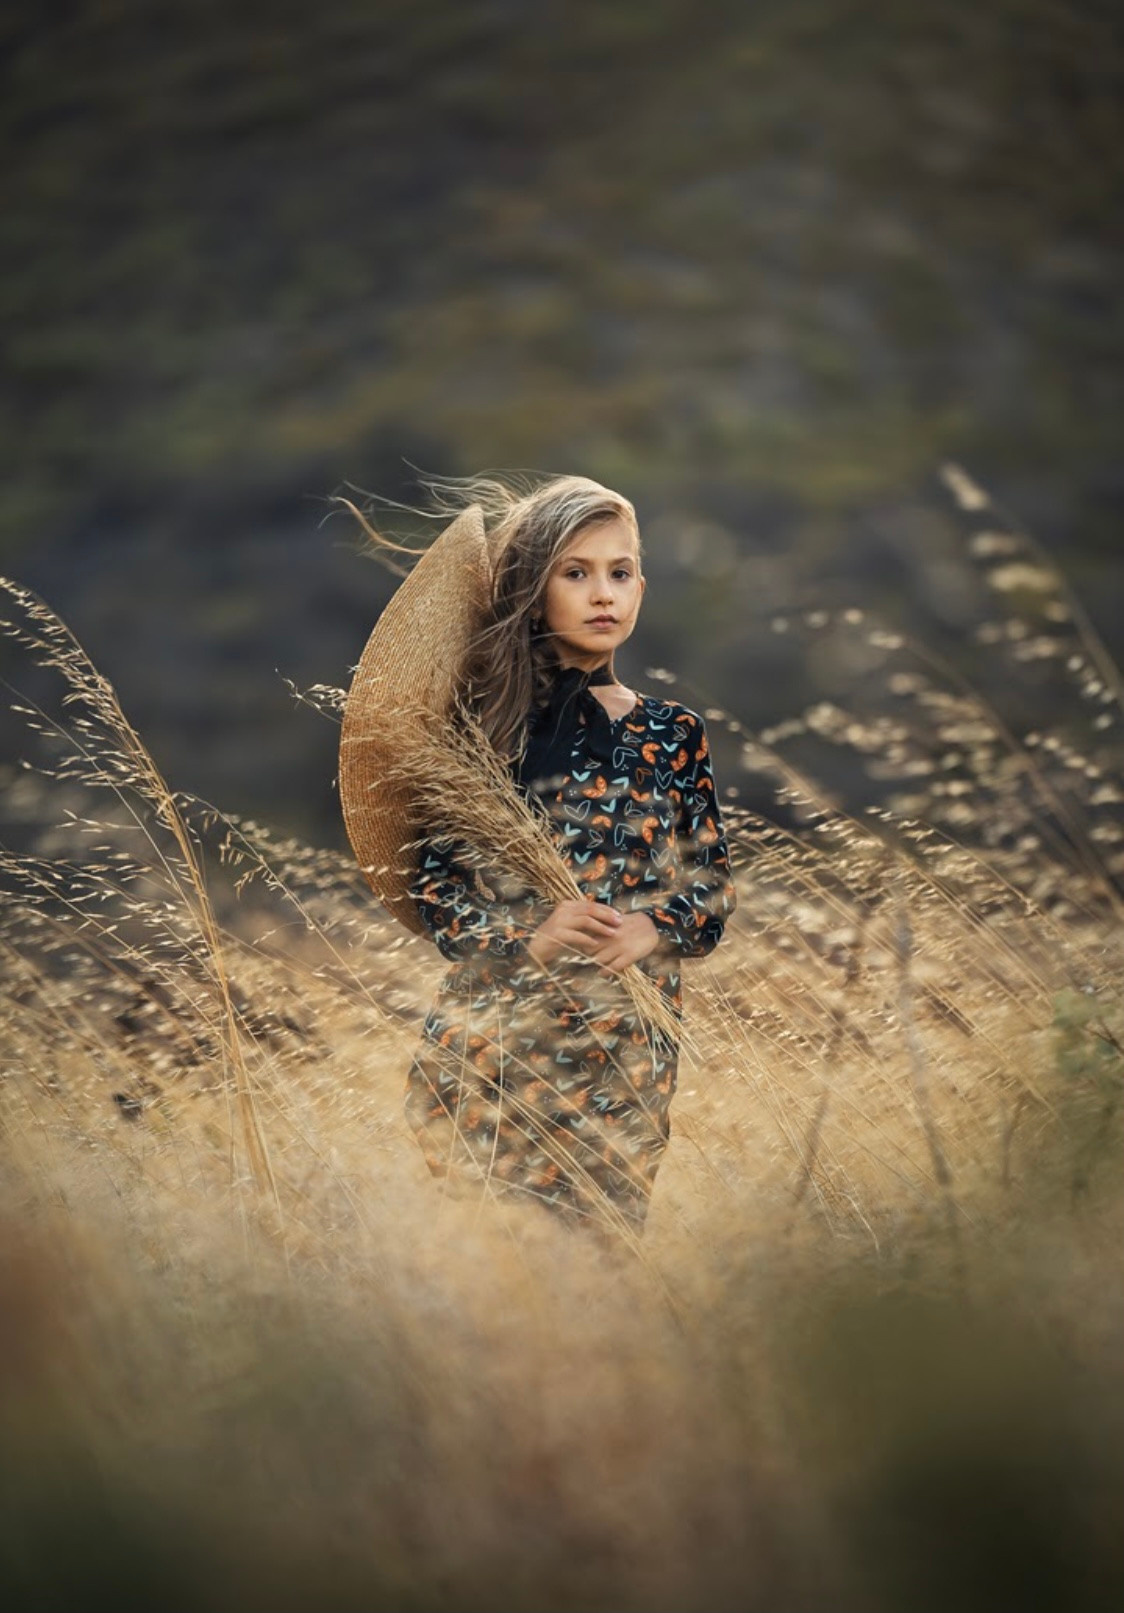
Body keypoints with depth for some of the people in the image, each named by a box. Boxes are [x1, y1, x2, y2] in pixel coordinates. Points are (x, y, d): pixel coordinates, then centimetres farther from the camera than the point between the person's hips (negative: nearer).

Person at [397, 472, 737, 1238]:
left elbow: (715, 879, 9)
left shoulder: (675, 732, 4)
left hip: (628, 1049, 2)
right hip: (497, 1038, -1)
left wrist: (656, 927, -10)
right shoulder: (486, 722, -1)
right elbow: (430, 880, -1)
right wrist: (526, 937, -16)